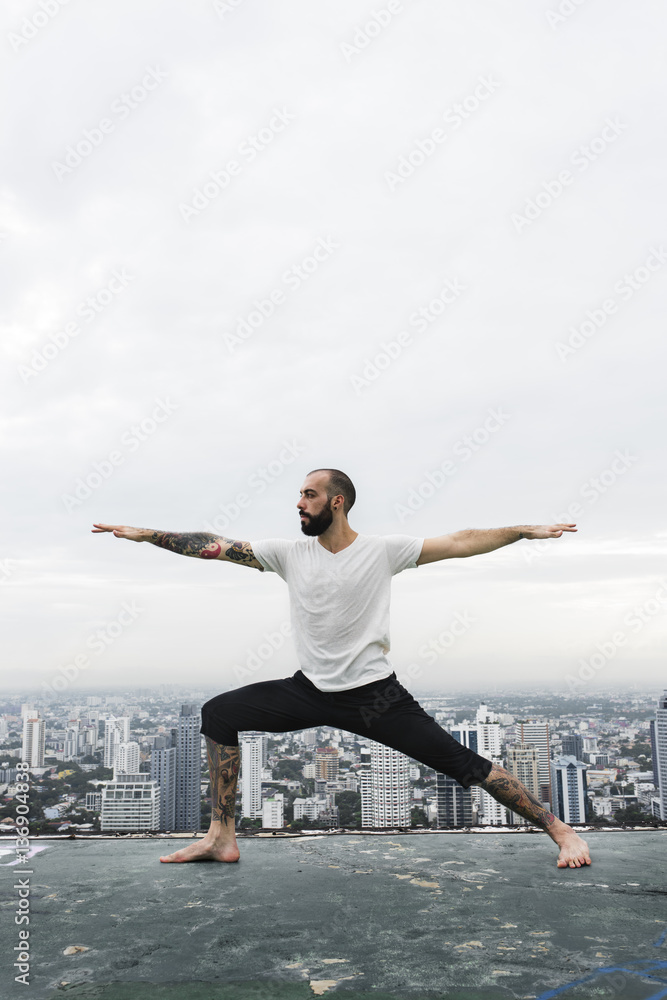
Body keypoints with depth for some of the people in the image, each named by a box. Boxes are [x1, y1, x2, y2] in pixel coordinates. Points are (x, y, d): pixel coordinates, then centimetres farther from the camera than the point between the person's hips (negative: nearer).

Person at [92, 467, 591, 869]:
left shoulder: (383, 550, -8)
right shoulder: (290, 552, 0)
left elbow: (461, 543, -9)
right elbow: (215, 547, 0)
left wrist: (528, 530, -16)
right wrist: (146, 535, -2)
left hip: (376, 694, -4)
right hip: (311, 691, 4)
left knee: (462, 763, -8)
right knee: (220, 713, -3)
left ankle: (560, 829, 9)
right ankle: (222, 838, 6)